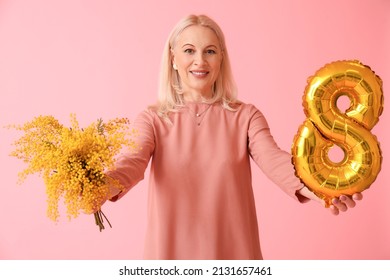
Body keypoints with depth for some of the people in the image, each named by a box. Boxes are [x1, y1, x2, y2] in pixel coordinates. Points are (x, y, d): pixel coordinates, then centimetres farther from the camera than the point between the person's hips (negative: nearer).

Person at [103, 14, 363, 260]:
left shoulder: (246, 116, -2)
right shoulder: (152, 119, -2)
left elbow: (273, 159, -18)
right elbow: (134, 162, -19)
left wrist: (313, 187, -39)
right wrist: (106, 185, -42)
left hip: (233, 250, 1)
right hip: (171, 249, 0)